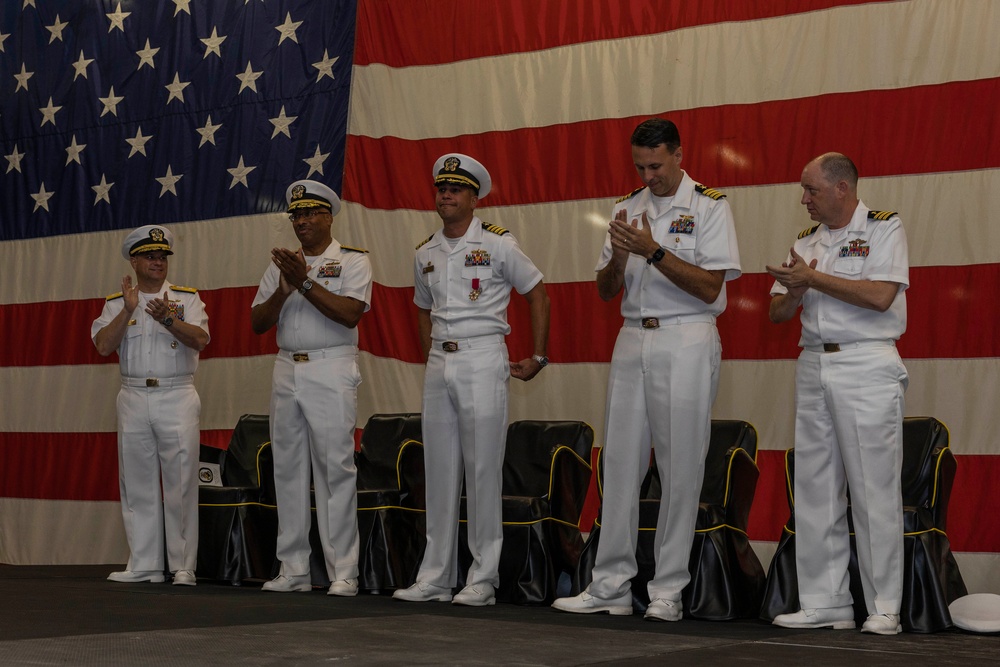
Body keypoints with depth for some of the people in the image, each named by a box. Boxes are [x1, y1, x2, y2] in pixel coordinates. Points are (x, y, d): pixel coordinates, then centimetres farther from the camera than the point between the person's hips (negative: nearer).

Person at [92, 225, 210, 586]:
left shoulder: (187, 298, 8)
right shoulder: (117, 303, 11)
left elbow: (200, 340, -8)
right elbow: (104, 346, -4)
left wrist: (168, 319, -23)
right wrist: (128, 310, -13)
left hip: (177, 398, -2)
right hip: (133, 398, 2)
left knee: (181, 484, -6)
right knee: (137, 485, 4)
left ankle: (184, 567, -3)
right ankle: (144, 566, 10)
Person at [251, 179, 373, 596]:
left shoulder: (352, 261, 2)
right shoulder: (281, 265, 16)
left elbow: (350, 313, -14)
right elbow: (258, 323, 9)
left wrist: (305, 283, -17)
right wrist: (284, 290, -8)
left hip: (332, 371, -5)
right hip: (287, 371, 6)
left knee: (335, 468, -8)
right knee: (288, 469, 5)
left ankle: (343, 573, -6)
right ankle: (293, 570, 10)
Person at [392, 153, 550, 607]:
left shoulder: (497, 243, -3)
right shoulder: (425, 254, 13)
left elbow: (537, 296, 3)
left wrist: (538, 358, 0)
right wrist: (431, 358, 15)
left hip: (482, 362, -5)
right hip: (439, 365, 6)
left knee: (482, 469, -5)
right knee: (439, 471, 7)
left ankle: (483, 580, 0)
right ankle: (434, 577, 12)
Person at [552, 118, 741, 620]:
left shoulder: (708, 206, -2)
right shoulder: (628, 208, 14)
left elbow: (709, 288, -11)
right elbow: (605, 291, 13)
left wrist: (653, 251, -18)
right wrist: (619, 257, -8)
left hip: (686, 343, -5)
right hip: (632, 340, 5)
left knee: (680, 468, -3)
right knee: (620, 463, 4)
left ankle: (668, 591, 3)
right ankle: (610, 587, 8)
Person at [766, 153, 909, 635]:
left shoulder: (884, 228, -1)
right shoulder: (806, 242, 16)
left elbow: (880, 296, -15)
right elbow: (777, 312, 14)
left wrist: (813, 278, -11)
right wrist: (795, 290, -8)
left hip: (867, 368, -6)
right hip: (813, 368, 6)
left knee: (874, 491, -5)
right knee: (815, 490, 4)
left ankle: (884, 608, 1)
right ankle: (824, 604, 9)